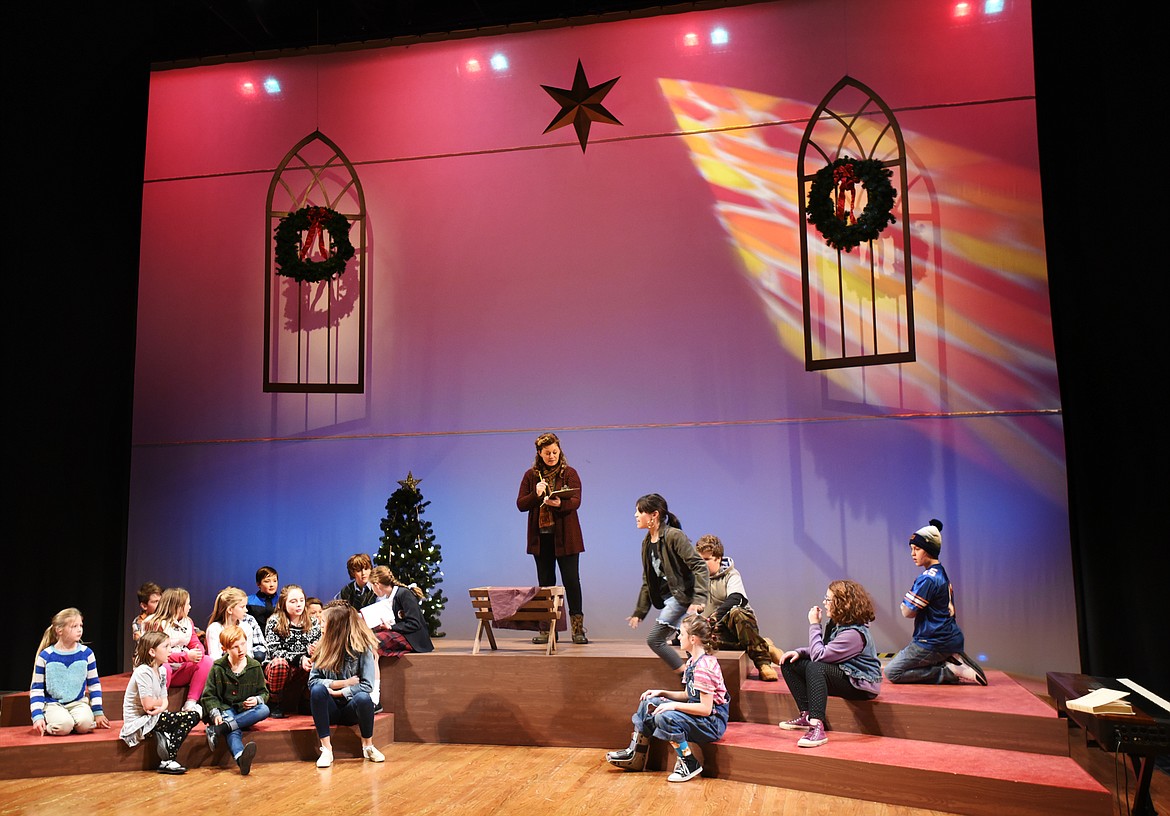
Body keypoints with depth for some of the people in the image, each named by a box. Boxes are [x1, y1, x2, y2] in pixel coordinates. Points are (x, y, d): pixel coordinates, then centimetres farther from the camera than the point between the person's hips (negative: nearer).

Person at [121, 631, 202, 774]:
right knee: (187, 718, -19)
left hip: (152, 717, 8)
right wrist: (161, 702, -2)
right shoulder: (143, 672, -17)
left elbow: (164, 701, 8)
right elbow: (148, 705, -23)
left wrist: (160, 708, -16)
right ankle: (166, 762, -14)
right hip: (139, 723, -8)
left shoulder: (162, 670, 10)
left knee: (193, 716, -5)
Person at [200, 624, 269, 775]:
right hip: (225, 709, -3)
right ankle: (240, 758, -67)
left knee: (264, 710, -31)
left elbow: (264, 692, 13)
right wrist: (215, 714, -16)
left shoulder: (255, 667, 7)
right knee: (233, 730, -36)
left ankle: (217, 729, -41)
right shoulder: (218, 668, 2)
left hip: (246, 711, 3)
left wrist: (257, 700, -12)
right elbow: (208, 695, 2)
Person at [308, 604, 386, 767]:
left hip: (351, 708, -2)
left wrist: (336, 692, -15)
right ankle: (326, 749, -24)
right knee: (317, 690, -28)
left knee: (363, 698, -35)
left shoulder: (362, 648, -10)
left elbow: (367, 686, -16)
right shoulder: (322, 648, 1)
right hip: (330, 709, 2)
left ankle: (368, 746, -8)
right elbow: (312, 681, -5)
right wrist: (342, 683, -15)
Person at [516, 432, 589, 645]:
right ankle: (545, 630, 13)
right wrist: (536, 495, -16)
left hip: (565, 537, -2)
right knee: (545, 583, 7)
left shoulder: (569, 473, 2)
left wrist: (559, 504, -32)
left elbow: (576, 501, -11)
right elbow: (520, 504, 3)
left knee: (572, 581, -4)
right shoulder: (531, 475, 8)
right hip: (541, 537, 2)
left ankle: (578, 629, 1)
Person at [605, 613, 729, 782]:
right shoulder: (693, 661, 8)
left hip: (712, 721, -10)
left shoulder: (704, 667, -23)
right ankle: (635, 755, 14)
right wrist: (662, 693, 4)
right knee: (648, 703, 7)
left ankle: (690, 764, -12)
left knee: (664, 717, -31)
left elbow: (706, 708, -25)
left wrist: (674, 705, -22)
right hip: (695, 714, 10)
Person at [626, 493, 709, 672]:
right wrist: (639, 612, 17)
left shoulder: (674, 536, -12)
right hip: (668, 598, 8)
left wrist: (699, 598, -27)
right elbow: (647, 582, 19)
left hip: (682, 595, -8)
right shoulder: (647, 543, 12)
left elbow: (699, 566, -17)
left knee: (654, 639, -11)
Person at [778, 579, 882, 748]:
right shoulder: (834, 623, 5)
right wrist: (800, 652, -7)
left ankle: (817, 727, -46)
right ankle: (807, 716, -1)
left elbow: (819, 655, -27)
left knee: (815, 668, -36)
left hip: (861, 685, -10)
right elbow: (823, 651, 10)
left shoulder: (854, 633, -25)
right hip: (841, 674, 10)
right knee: (789, 663, 2)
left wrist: (814, 624, -17)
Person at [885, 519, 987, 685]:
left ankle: (949, 672, -8)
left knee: (892, 672, -4)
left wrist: (904, 604, 5)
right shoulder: (943, 574, 12)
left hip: (934, 643, -10)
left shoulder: (927, 579, -18)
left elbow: (907, 612, -16)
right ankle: (951, 662, 6)